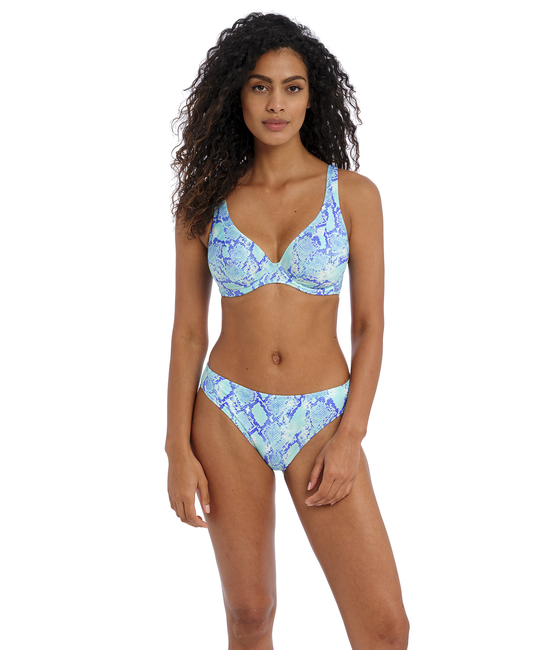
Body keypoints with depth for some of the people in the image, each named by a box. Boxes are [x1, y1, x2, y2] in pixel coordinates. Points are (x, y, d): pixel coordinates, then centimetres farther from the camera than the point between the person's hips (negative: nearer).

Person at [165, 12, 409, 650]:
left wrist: (349, 438, -10)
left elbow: (370, 325, -1)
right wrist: (179, 450, -3)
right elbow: (188, 331, 3)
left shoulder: (354, 193, -1)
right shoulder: (205, 200, 2)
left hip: (321, 416, -1)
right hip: (227, 413, 1)